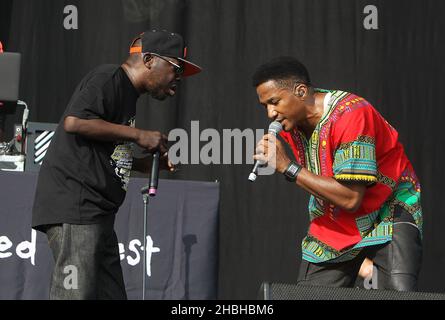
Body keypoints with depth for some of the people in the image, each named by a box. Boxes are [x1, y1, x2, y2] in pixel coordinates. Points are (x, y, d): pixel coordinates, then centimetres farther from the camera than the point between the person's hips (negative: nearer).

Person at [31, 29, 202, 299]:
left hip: (97, 214, 10)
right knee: (77, 294, -16)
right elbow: (74, 122, -21)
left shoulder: (128, 94, 23)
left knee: (112, 294, 7)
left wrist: (147, 164, 15)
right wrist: (138, 135, -14)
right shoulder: (108, 78, -6)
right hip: (73, 206, -10)